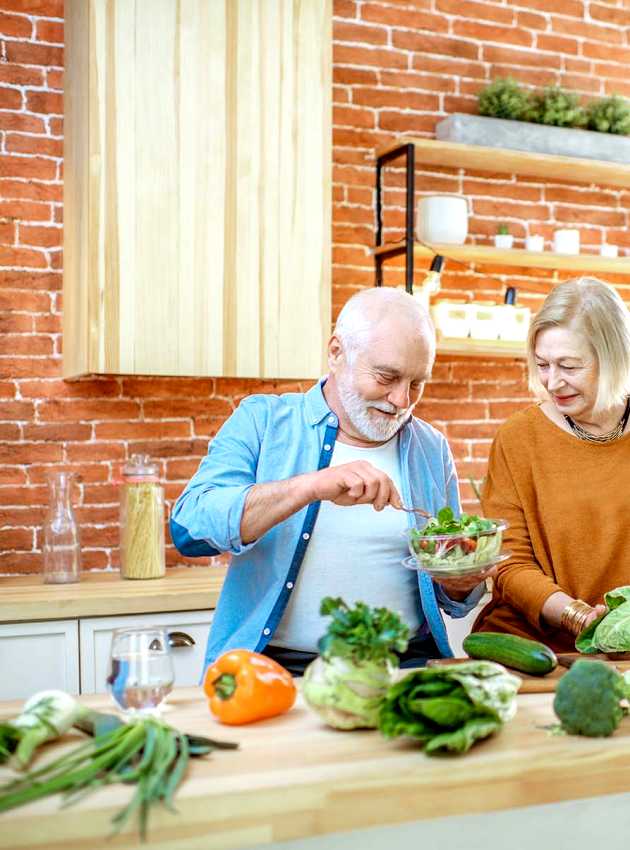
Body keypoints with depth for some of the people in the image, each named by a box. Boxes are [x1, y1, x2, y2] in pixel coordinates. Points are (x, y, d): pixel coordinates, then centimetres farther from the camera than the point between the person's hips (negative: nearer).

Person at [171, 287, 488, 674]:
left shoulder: (432, 450, 12)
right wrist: (312, 487, -26)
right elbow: (189, 526, -14)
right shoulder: (262, 420, 2)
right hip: (274, 666, -2)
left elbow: (452, 597, 19)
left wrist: (461, 585, -6)